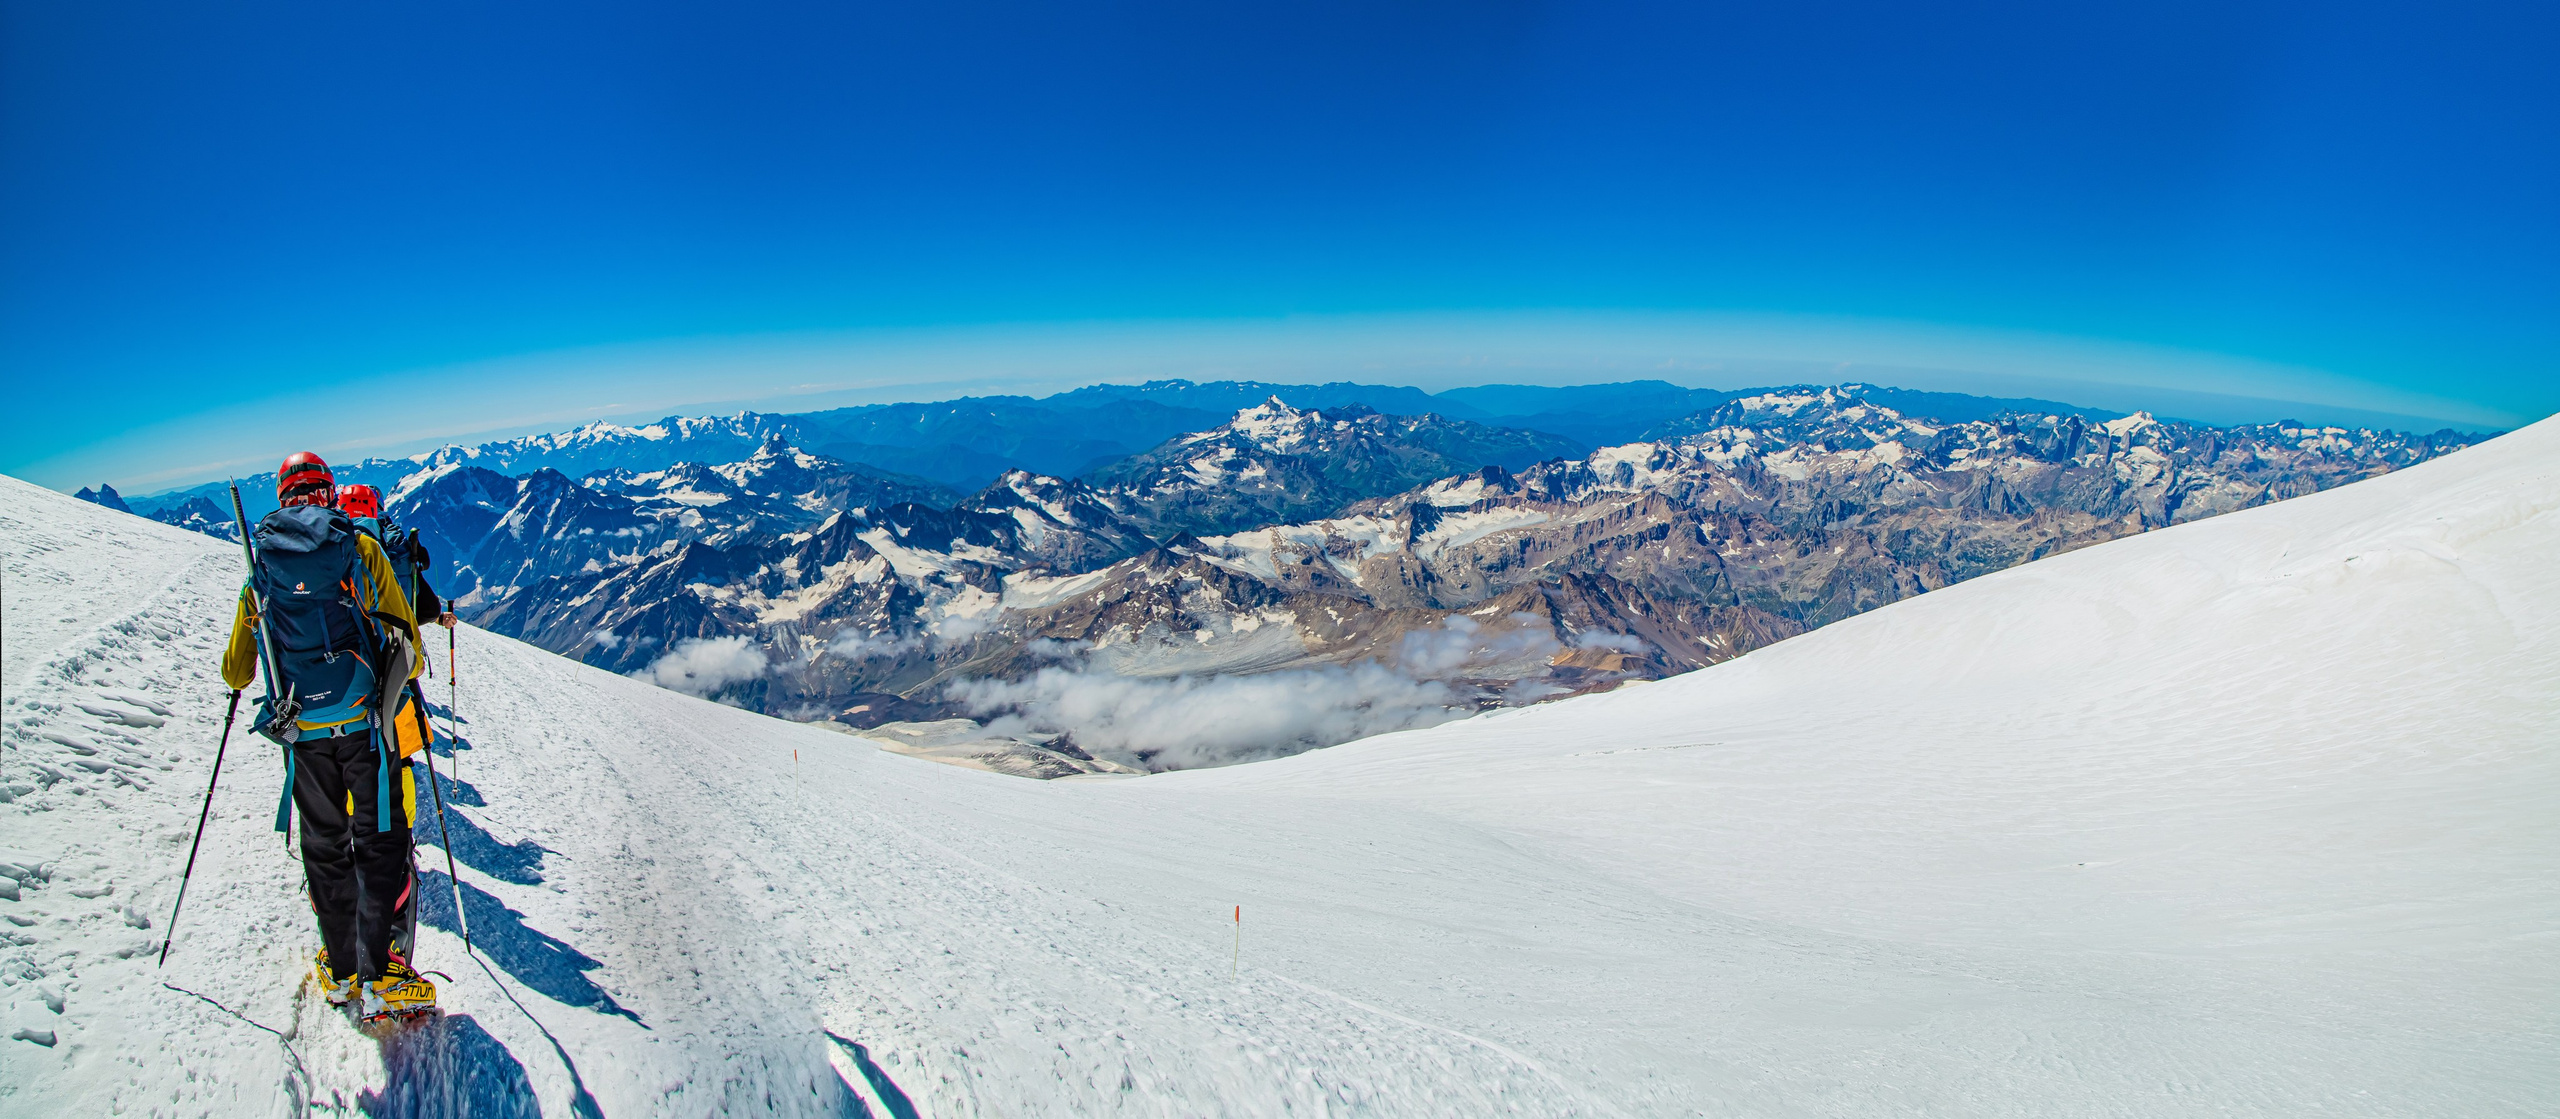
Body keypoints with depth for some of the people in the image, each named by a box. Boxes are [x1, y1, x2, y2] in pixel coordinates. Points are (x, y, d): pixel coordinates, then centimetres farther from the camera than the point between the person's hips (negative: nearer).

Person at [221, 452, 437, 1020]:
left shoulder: (262, 568, 7)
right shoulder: (360, 549, -2)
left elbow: (236, 671, 15)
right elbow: (405, 638, -3)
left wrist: (237, 674, 39)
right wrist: (403, 676, 17)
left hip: (303, 730, 3)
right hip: (366, 719, -3)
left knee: (325, 845, 14)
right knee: (381, 842, 0)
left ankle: (340, 968, 20)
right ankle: (381, 976, -3)